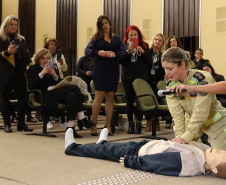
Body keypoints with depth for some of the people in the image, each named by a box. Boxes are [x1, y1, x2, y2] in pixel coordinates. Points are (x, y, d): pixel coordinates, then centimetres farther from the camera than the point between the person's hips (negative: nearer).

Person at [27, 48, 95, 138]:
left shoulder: (53, 68, 26)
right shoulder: (33, 69, 10)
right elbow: (31, 86, -6)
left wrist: (55, 75, -3)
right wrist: (42, 73, -13)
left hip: (58, 93, 6)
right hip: (47, 95, -6)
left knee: (72, 95, -30)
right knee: (74, 88, -25)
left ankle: (70, 128, -32)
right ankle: (82, 119, -25)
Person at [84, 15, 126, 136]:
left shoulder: (117, 38, 14)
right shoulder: (96, 38, 7)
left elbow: (123, 52, 5)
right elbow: (87, 51, -2)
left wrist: (115, 54, -15)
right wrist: (98, 53, -19)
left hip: (113, 71, 3)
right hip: (100, 70, -3)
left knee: (110, 97, 3)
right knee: (99, 96, -9)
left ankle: (108, 126, 9)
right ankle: (93, 125, -3)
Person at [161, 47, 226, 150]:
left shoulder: (203, 79, -25)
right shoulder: (171, 85, -8)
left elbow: (200, 113, -30)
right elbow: (177, 115, -14)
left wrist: (186, 137, -35)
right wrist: (179, 136, -27)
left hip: (216, 125, -5)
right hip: (195, 124, 5)